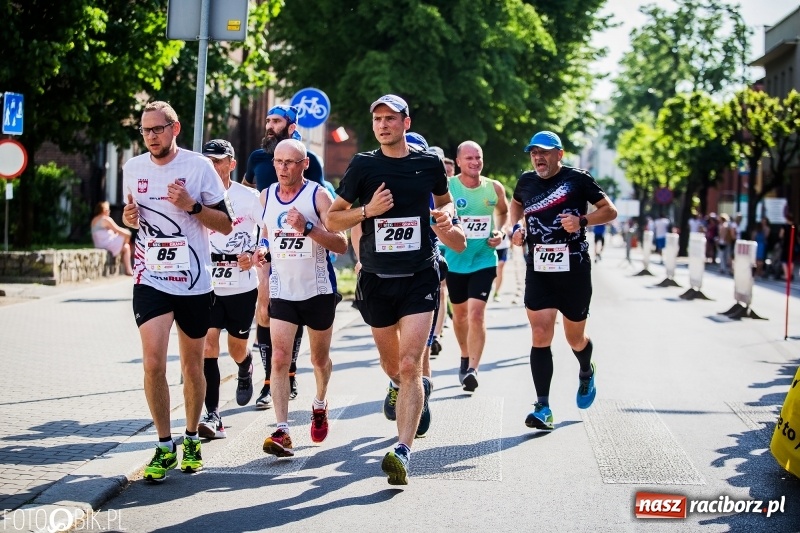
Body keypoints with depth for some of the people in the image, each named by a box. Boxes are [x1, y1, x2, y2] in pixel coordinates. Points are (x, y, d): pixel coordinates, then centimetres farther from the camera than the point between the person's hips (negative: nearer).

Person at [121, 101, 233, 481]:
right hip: (150, 281, 1)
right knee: (153, 364, -12)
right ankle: (164, 446, 2)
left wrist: (192, 205, -18)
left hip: (194, 282, -1)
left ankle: (191, 439, 29)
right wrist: (129, 218, -3)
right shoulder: (133, 168, 5)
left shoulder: (199, 167, -5)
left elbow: (226, 225, -3)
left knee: (192, 366, 10)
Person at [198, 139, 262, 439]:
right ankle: (212, 415, -11)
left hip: (243, 287, -1)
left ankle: (245, 371, 51)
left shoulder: (248, 197, -5)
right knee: (207, 343, -14)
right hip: (208, 286, 1)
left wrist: (254, 254, -13)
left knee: (237, 349, 12)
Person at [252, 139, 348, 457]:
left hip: (318, 290, -2)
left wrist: (307, 228, -29)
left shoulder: (318, 195, -11)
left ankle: (320, 404, 44)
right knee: (280, 358, -12)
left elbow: (341, 244, -15)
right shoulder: (266, 196, 4)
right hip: (282, 290, 3)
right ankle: (282, 431, -15)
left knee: (320, 358, 14)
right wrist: (262, 249, -1)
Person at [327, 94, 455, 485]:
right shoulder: (363, 166, 0)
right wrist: (368, 210, -14)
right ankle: (414, 393, 51)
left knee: (410, 365, -14)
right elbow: (332, 220, 3)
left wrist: (446, 214, -1)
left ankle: (402, 452, -18)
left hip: (420, 277, -2)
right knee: (391, 364, 16)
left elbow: (444, 201, 23)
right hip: (377, 278, 2)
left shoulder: (430, 164, 3)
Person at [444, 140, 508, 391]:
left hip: (484, 260, 0)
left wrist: (501, 232, -1)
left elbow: (503, 212, 18)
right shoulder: (446, 187, -10)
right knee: (460, 313, 15)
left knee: (476, 313, -15)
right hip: (455, 260, 0)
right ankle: (465, 359, 38)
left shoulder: (495, 188, -2)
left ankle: (473, 369, -15)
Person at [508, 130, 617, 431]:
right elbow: (516, 204, 29)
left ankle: (586, 373, 46)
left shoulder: (578, 179, -5)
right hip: (538, 271, 2)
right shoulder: (526, 181, 7)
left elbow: (610, 211, -1)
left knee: (575, 339, 10)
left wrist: (582, 221, -18)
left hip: (574, 270, -2)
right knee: (540, 336, -8)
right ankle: (543, 408, -7)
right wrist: (516, 228, 10)